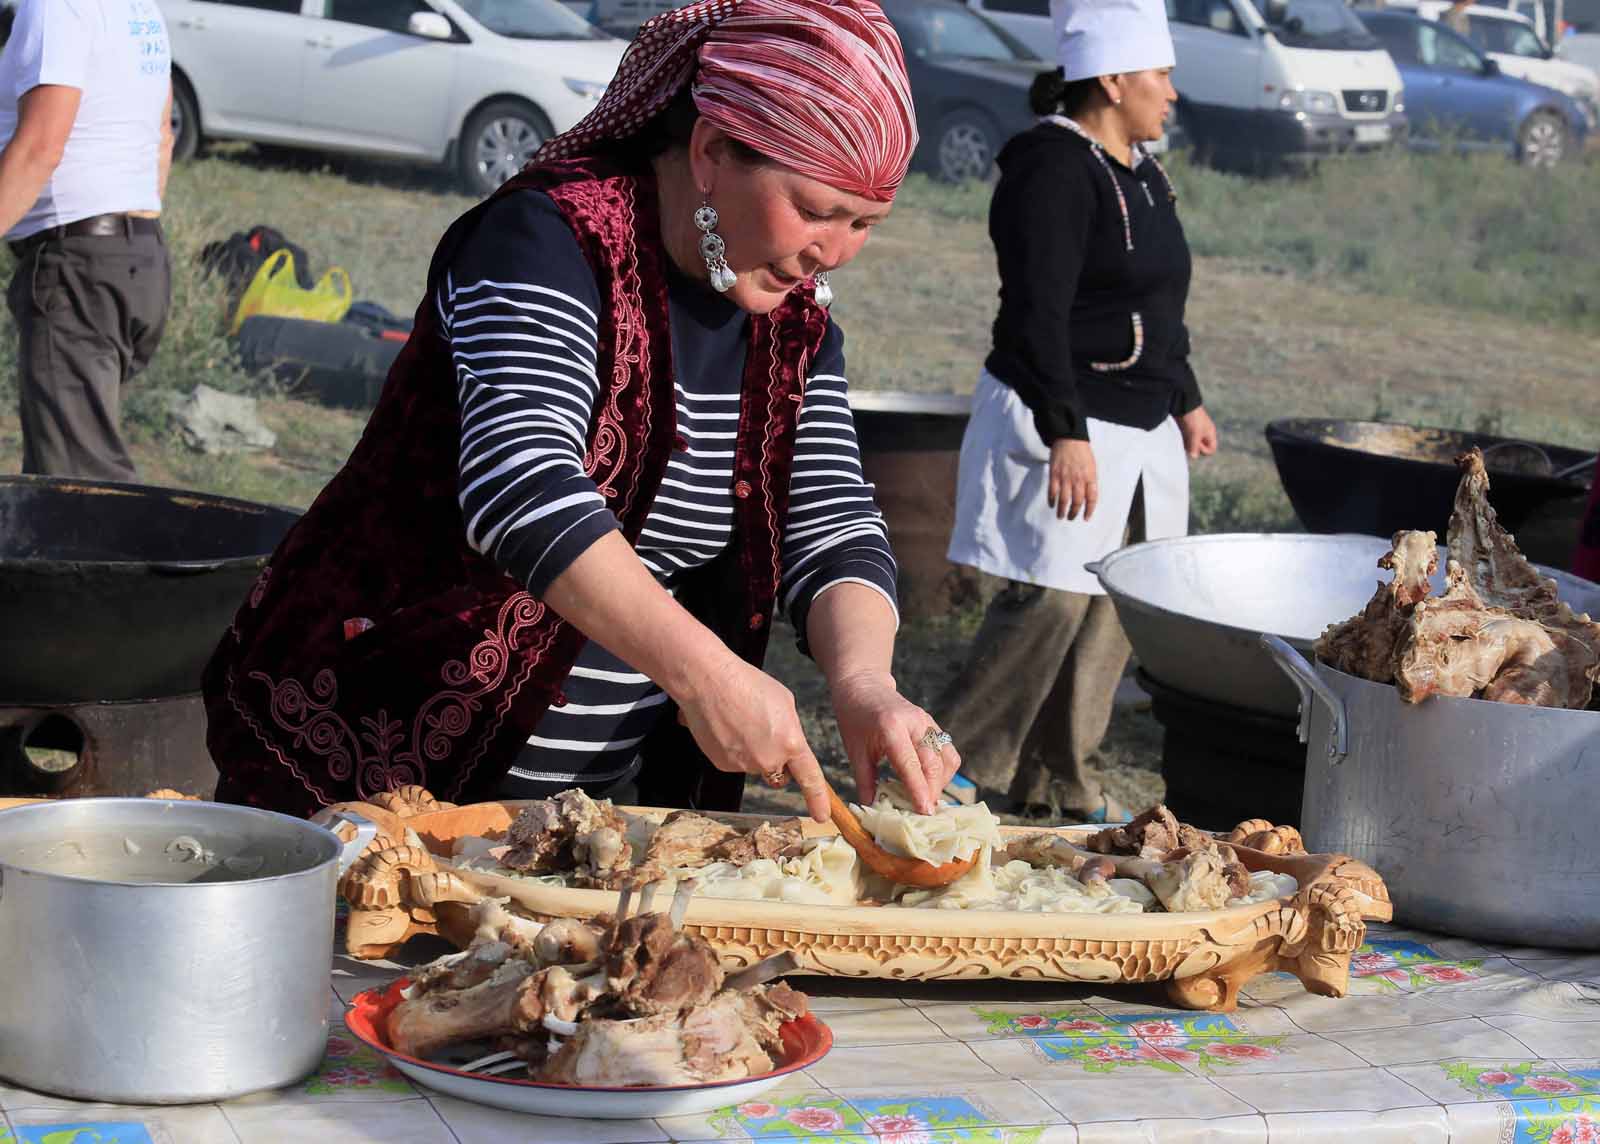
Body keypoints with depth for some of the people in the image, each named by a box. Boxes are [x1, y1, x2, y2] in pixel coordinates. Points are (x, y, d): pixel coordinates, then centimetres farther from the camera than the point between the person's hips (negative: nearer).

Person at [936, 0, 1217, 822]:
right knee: (1051, 599, -12)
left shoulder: (1141, 174, 15)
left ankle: (1057, 780, 17)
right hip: (1062, 426, -9)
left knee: (1111, 608, 8)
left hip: (1137, 432, 9)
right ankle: (957, 764, 2)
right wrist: (1067, 436, -25)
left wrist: (1185, 402, 28)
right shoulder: (1055, 170, -15)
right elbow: (1038, 315, -21)